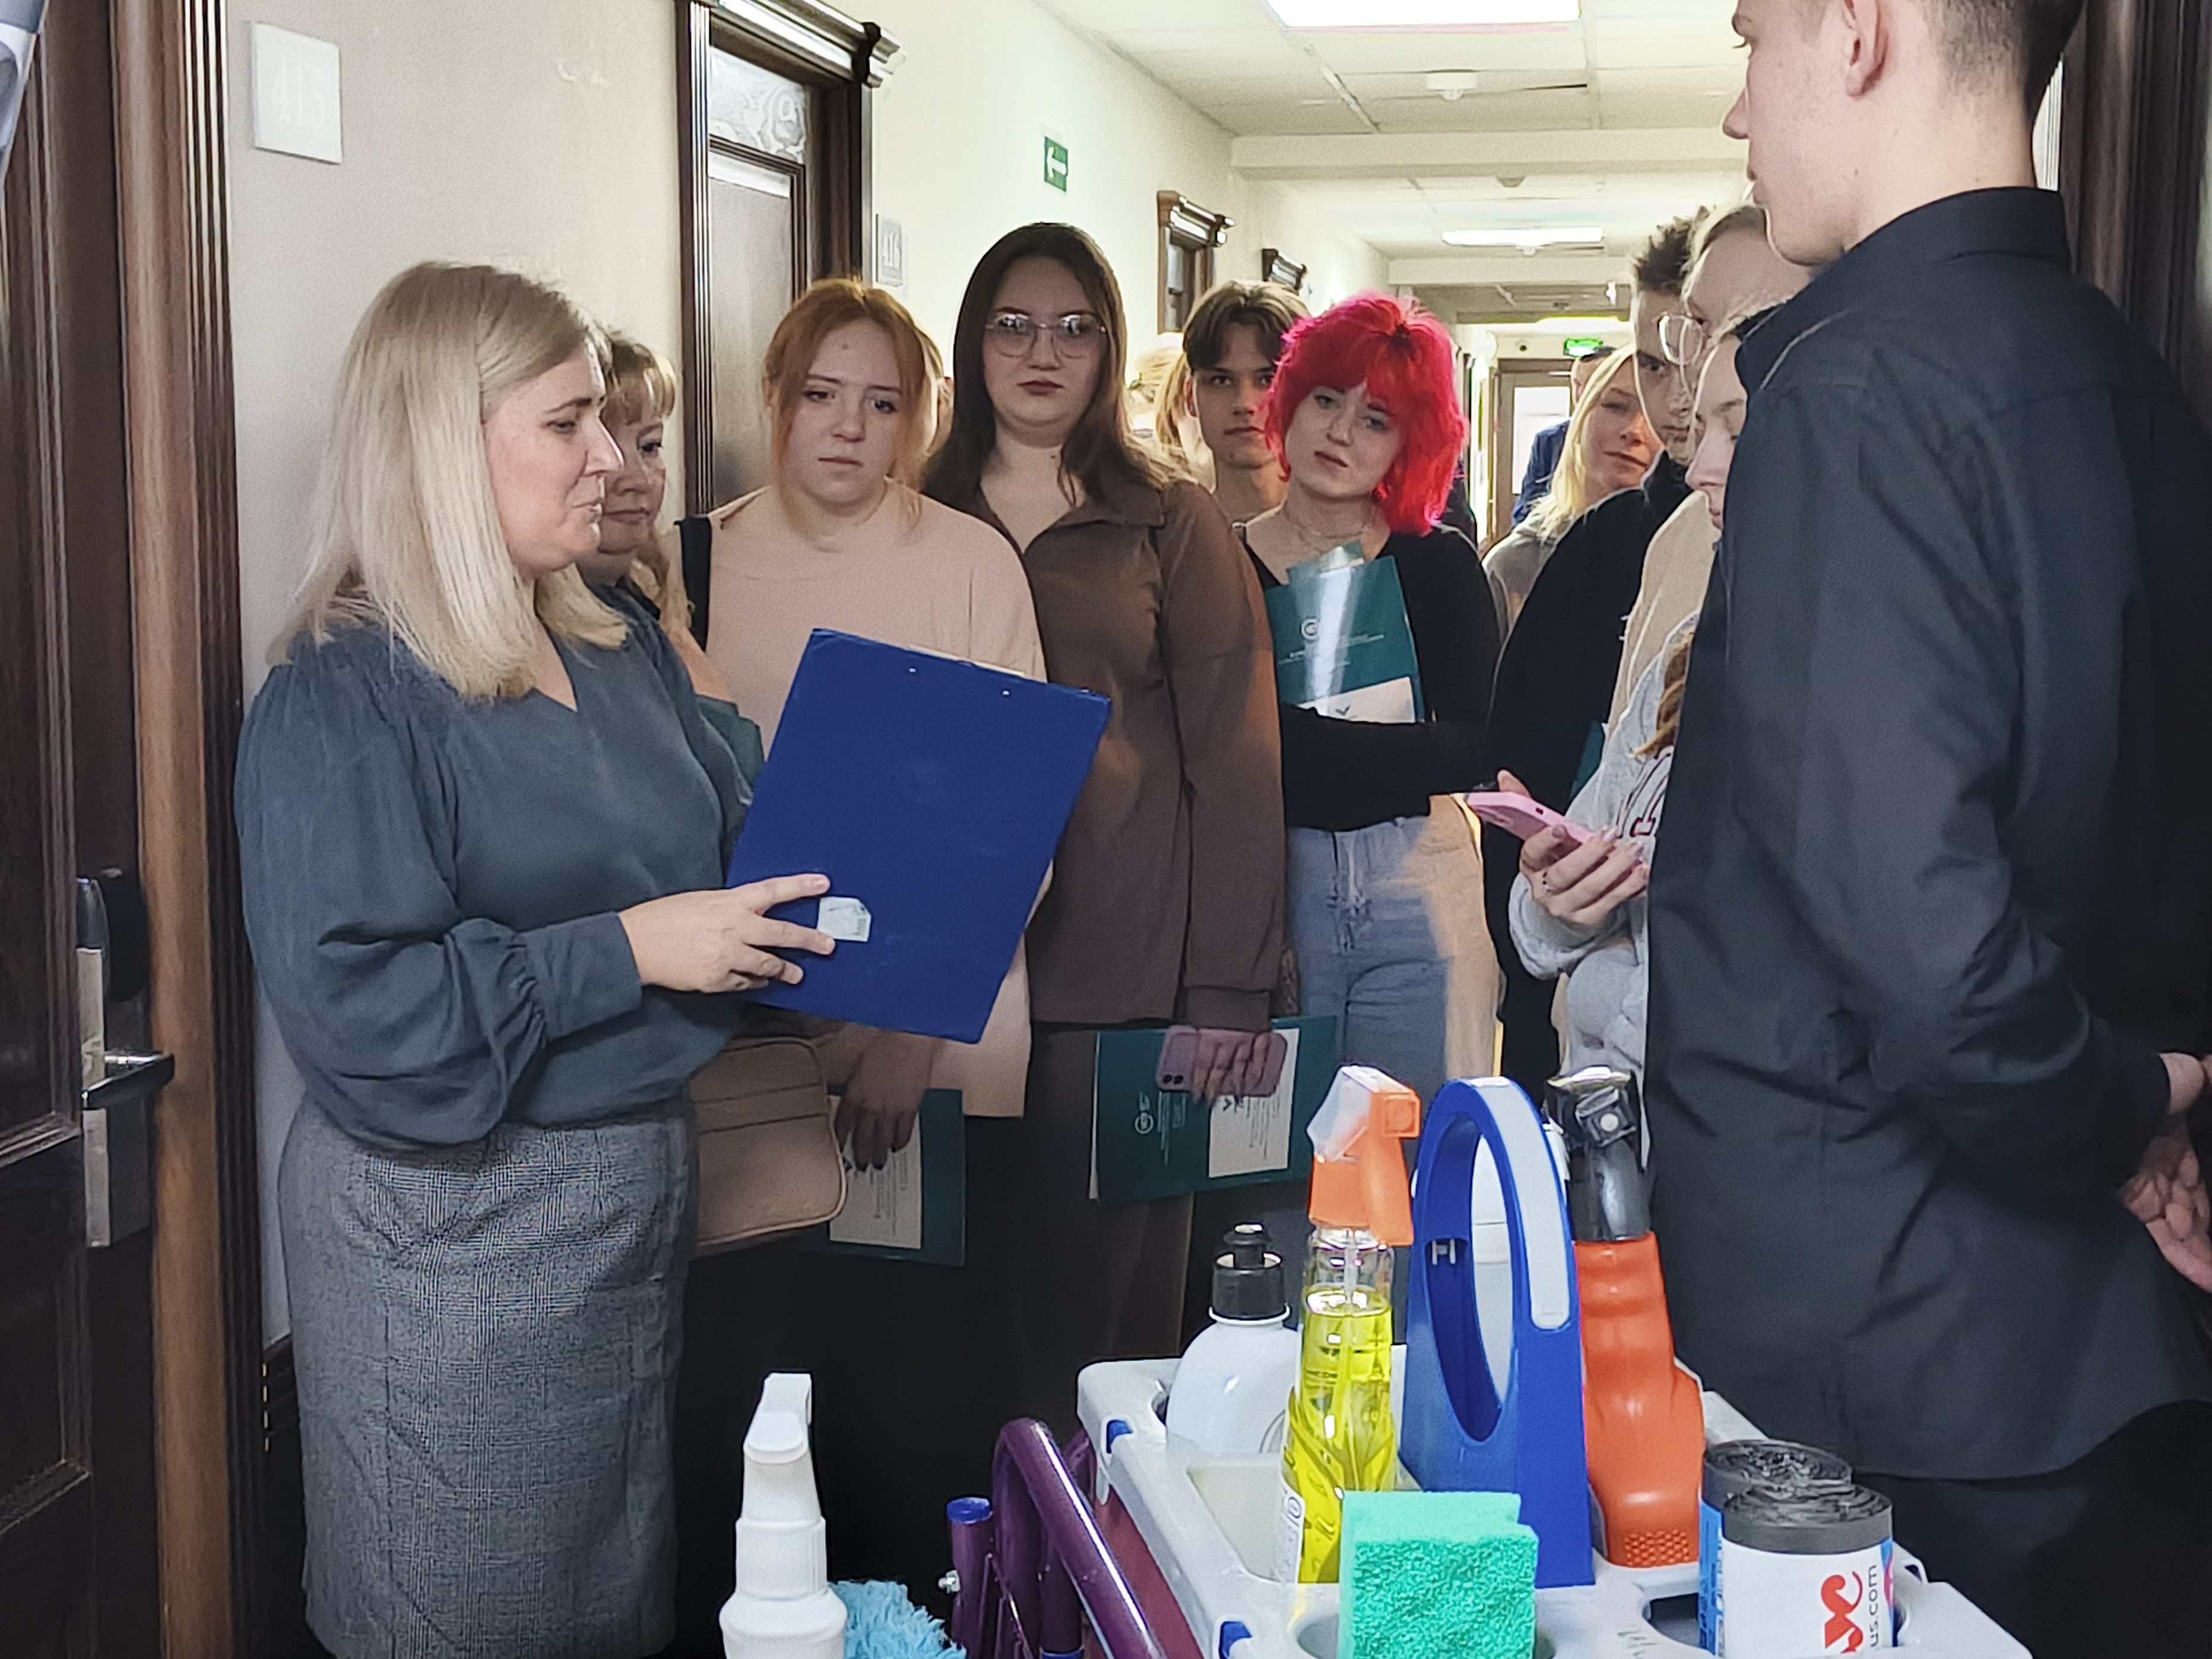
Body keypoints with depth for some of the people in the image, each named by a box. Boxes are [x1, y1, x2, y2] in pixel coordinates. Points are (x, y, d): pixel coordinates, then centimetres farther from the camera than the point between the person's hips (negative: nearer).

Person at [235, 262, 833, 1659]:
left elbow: (724, 851, 17)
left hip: (640, 1179, 7)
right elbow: (353, 1004, -23)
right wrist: (625, 954, -23)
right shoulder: (343, 698, -15)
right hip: (450, 1226, -7)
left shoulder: (624, 657, 9)